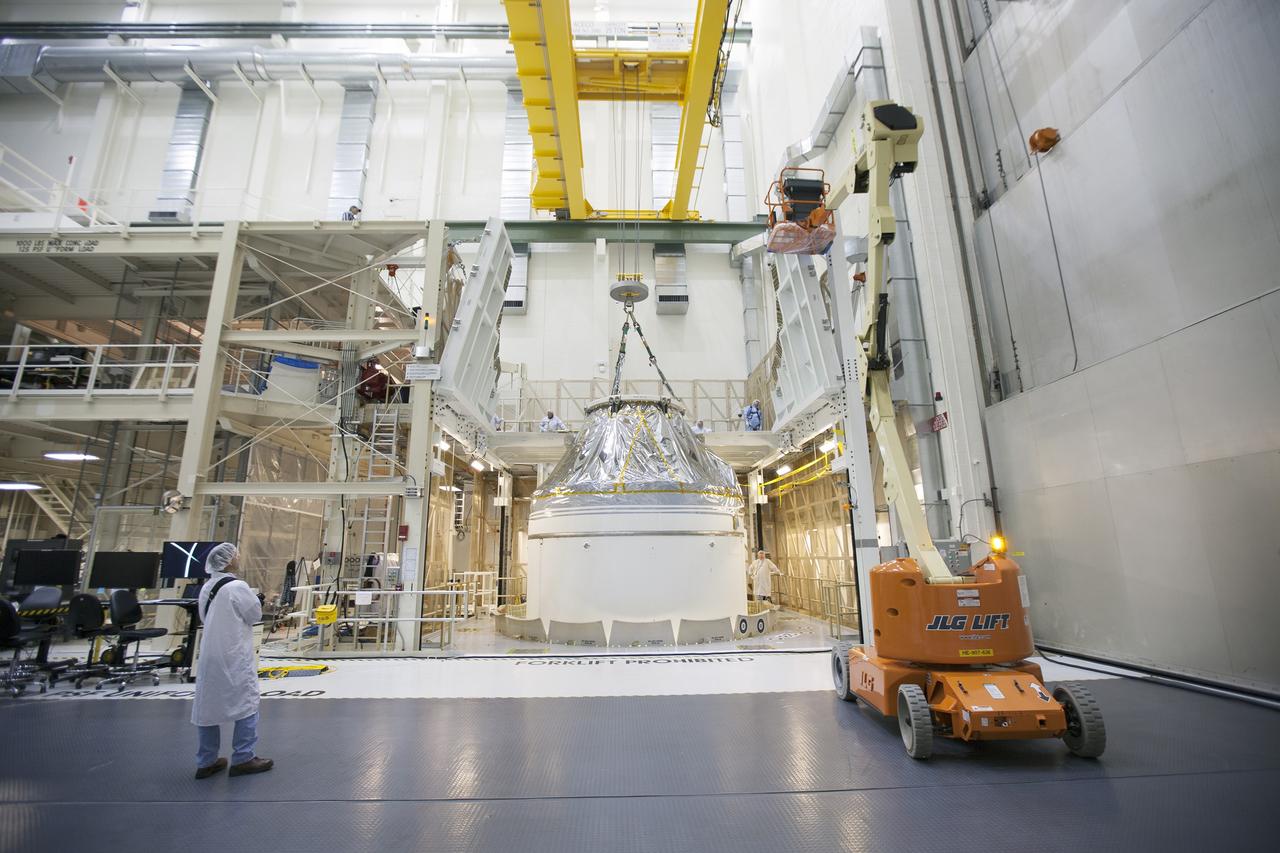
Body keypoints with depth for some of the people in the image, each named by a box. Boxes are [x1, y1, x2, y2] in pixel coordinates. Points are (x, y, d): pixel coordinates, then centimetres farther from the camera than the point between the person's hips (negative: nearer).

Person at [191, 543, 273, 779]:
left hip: (209, 655, 8)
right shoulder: (237, 587, -18)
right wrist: (257, 600, 9)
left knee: (208, 706, 14)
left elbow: (205, 617, 15)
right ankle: (243, 758, 10)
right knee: (247, 703, 4)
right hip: (234, 657, -7)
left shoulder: (206, 587, 5)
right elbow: (255, 615, -9)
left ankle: (206, 762, 23)